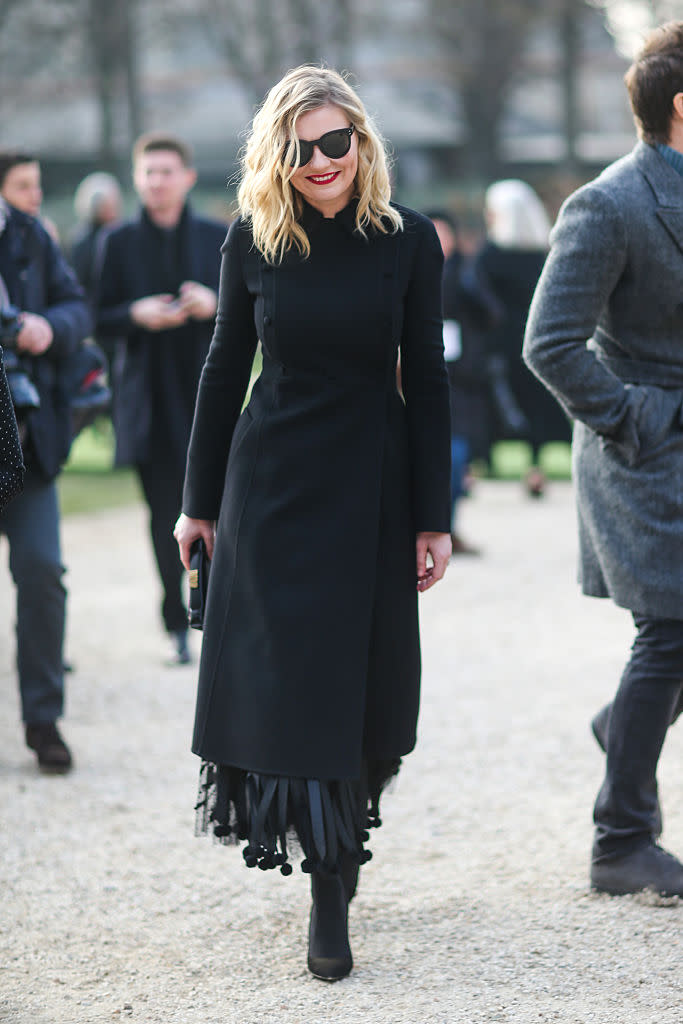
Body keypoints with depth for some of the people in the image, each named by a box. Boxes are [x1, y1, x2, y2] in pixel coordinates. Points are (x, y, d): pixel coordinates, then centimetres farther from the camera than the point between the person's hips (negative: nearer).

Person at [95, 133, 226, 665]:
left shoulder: (220, 238, 6)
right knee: (166, 517, 2)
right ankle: (179, 625, 12)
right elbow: (99, 318, 6)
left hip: (210, 397, 0)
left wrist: (215, 305, -13)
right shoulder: (120, 242, 7)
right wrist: (137, 315, -14)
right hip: (152, 405, 1)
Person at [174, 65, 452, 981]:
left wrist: (433, 517, -3)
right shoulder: (253, 242, -2)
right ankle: (330, 890, 5)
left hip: (372, 489, 0)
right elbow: (226, 370, 6)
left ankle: (340, 845, 28)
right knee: (286, 677, -3)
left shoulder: (408, 241, -3)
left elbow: (427, 383, -1)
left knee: (364, 679, 6)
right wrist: (200, 501, 8)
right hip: (273, 483, 0)